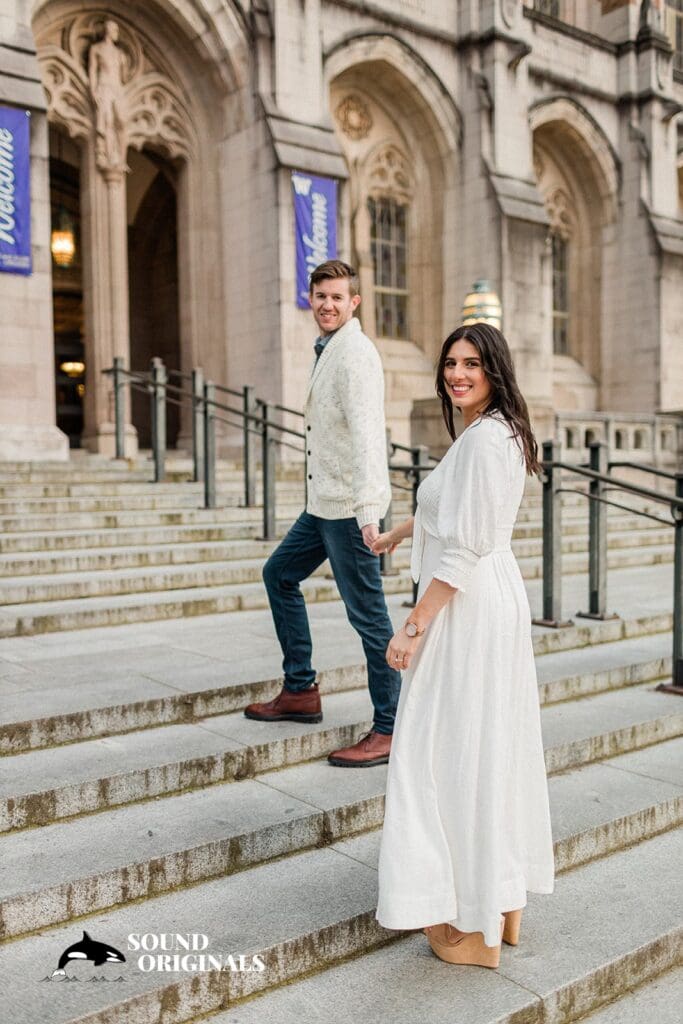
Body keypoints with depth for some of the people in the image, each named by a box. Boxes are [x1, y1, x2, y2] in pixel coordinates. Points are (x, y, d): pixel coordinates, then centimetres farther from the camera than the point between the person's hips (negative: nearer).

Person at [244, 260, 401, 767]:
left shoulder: (355, 354, -13)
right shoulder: (328, 350, 17)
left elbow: (366, 432, -25)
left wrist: (368, 511, -34)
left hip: (348, 507, -11)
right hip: (323, 502, 11)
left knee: (368, 615, -5)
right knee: (280, 574, 20)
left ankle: (388, 730, 6)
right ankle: (301, 691, 29)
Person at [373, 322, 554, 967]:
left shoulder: (484, 436, -16)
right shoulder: (502, 432, 15)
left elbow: (463, 548, -22)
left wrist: (413, 628, -18)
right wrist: (398, 532, 45)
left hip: (465, 607, -10)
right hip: (496, 599, 10)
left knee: (456, 751, -1)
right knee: (495, 748, 16)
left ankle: (473, 927, 13)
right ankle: (505, 904, 30)